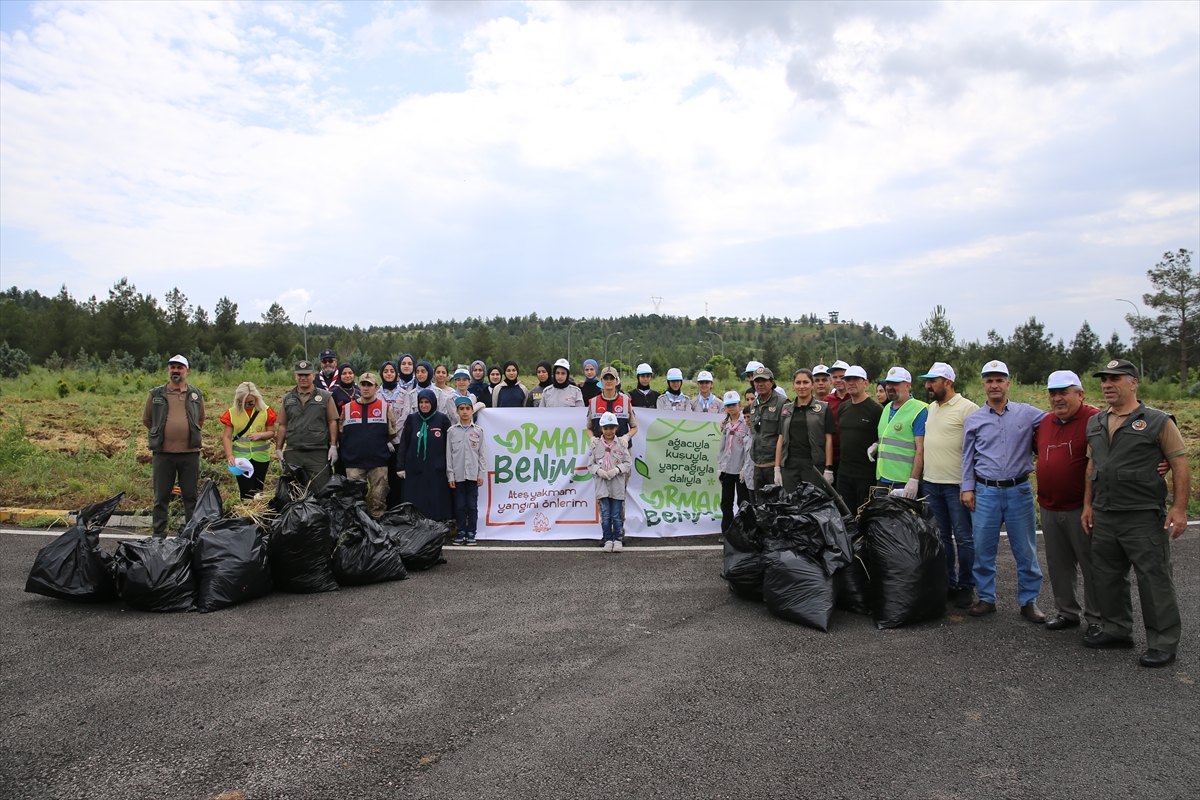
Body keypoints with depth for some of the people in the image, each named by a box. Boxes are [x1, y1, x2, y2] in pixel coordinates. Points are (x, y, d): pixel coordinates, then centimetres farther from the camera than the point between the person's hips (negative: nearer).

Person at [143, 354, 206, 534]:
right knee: (161, 497, 6)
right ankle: (159, 534, 15)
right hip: (163, 453, 0)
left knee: (191, 496, 6)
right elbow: (146, 419, 16)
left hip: (190, 453, 1)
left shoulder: (196, 395, 7)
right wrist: (161, 434, 16)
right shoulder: (155, 394, 4)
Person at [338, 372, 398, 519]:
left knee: (378, 498, 4)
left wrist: (378, 443, 7)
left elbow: (392, 433, 8)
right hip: (354, 462, 1)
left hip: (379, 462, -1)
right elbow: (340, 433, 11)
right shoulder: (347, 408, 6)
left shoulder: (385, 407, 3)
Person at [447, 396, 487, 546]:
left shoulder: (478, 431, 5)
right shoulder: (452, 431, 4)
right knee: (459, 505, 4)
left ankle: (471, 533, 10)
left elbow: (483, 455, 4)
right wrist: (450, 475, -2)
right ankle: (461, 532, 13)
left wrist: (482, 474, -2)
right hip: (457, 475, 0)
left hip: (473, 474, 0)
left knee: (472, 505, 2)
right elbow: (448, 454, 3)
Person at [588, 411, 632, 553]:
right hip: (602, 485, 1)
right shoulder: (596, 444, 4)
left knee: (617, 515, 2)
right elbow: (590, 464, 6)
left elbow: (628, 463, 3)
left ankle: (618, 540, 12)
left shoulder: (621, 444, 3)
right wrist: (598, 470, -13)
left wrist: (617, 469, -13)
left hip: (617, 485, -1)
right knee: (605, 515, 3)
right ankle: (608, 540, 12)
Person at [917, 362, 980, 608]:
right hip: (931, 483, 7)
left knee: (963, 538, 2)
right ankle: (946, 584, 24)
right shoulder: (932, 408, 13)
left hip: (957, 485, -7)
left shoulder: (967, 408, -11)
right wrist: (920, 477, 16)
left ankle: (966, 587, 14)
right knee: (941, 537, 14)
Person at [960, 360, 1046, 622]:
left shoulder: (1027, 414, 3)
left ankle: (1029, 600, 19)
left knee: (1026, 550, 6)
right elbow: (967, 457, 10)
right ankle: (986, 598, 18)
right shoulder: (973, 420, 8)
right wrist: (967, 488, 5)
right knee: (983, 549, 5)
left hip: (1019, 490, -1)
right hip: (985, 492, 1)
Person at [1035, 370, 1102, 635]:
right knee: (1058, 565, 15)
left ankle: (1096, 618, 19)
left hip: (1081, 509, -7)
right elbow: (1038, 447, 27)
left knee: (1091, 565, 5)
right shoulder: (1045, 422, 10)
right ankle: (1066, 611, 29)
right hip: (1049, 509, 7)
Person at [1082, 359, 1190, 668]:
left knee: (1155, 581, 0)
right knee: (1107, 577, 14)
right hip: (1104, 517, 6)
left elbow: (1181, 466, -7)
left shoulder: (1158, 422, -5)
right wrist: (1088, 504, 15)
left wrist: (1179, 508, -13)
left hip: (1144, 517, -6)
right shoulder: (1095, 423, 12)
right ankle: (1116, 630, 28)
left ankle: (1163, 643, 11)